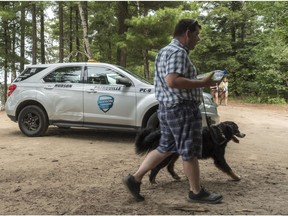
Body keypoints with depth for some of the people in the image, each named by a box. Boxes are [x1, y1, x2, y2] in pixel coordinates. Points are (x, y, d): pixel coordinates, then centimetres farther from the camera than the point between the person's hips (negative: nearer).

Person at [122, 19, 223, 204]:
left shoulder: (167, 50, 19)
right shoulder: (178, 52, -15)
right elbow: (172, 81, -28)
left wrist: (198, 82, 19)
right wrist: (202, 83, -20)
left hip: (168, 108, 10)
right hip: (182, 109, -10)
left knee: (165, 148, 16)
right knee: (190, 152, 2)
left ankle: (134, 179, 17)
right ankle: (197, 192, 17)